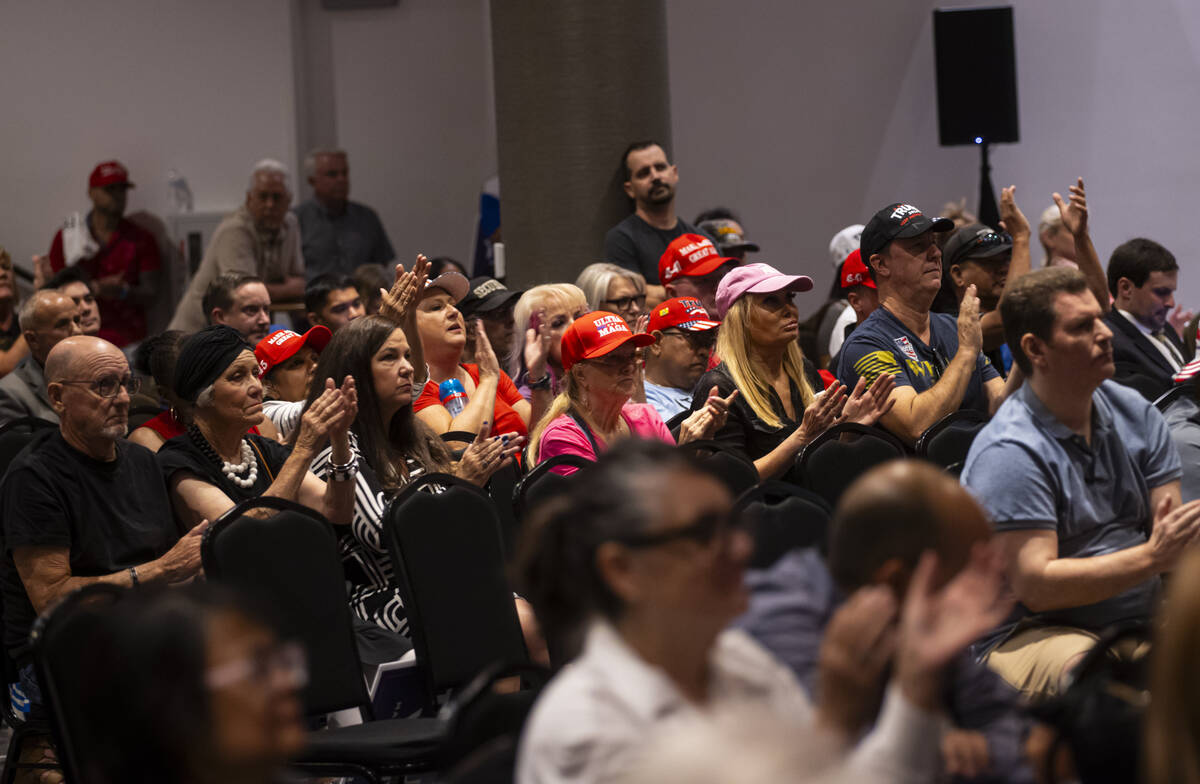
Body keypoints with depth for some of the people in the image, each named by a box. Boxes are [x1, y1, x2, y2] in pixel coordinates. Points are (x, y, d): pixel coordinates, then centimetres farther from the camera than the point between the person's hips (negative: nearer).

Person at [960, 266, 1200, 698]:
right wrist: (1150, 558, -23)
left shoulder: (1135, 414, 12)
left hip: (1139, 620, 7)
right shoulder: (1009, 453, -11)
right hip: (1029, 634, -6)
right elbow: (1036, 585, -18)